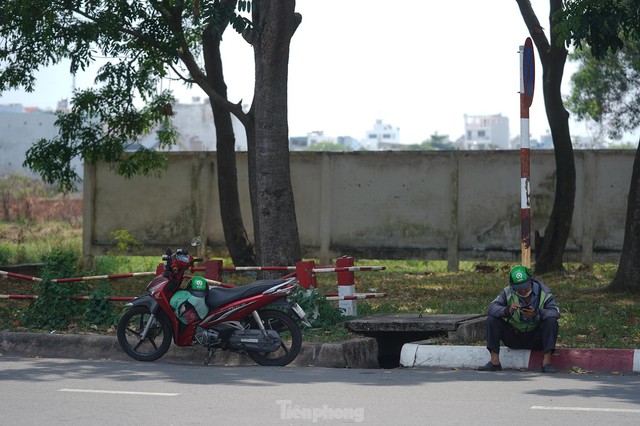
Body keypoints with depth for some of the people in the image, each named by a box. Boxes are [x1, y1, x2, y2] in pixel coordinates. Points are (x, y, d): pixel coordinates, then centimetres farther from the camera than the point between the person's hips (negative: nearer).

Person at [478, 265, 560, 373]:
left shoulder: (543, 292, -9)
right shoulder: (508, 292, -6)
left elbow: (555, 312, -22)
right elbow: (492, 307, -19)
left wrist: (537, 313, -41)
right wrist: (507, 311, -40)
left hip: (535, 339, -1)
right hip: (513, 337, 1)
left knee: (551, 321, -28)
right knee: (492, 319, -17)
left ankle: (547, 362, -31)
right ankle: (494, 362, -20)